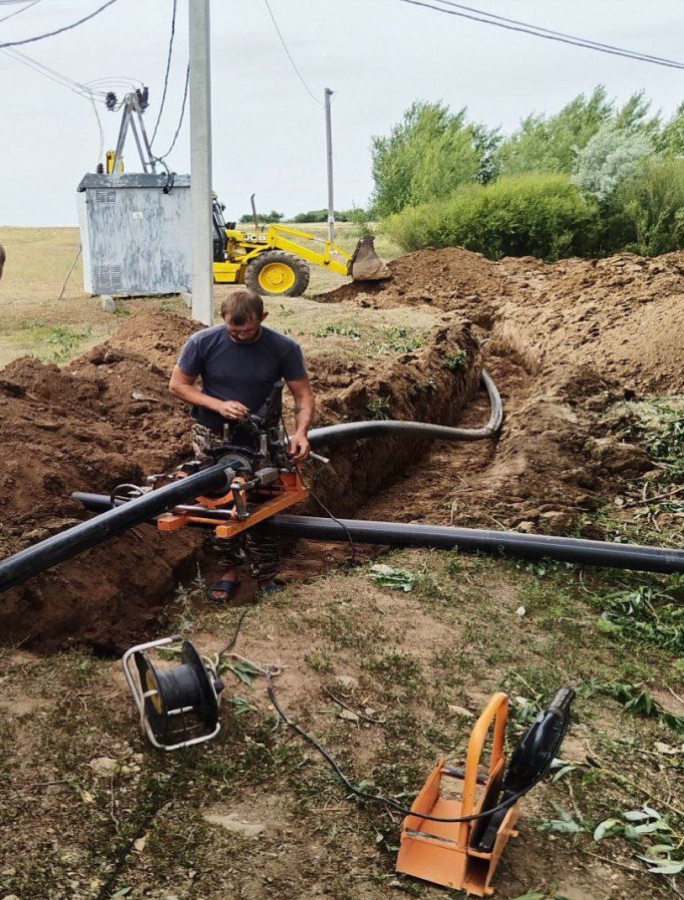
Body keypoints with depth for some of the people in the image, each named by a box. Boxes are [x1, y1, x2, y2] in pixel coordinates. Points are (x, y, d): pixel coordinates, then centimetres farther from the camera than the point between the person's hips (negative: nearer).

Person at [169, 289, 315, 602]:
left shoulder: (284, 348, -13)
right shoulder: (202, 342, -13)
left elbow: (303, 395, -8)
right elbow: (178, 385, -5)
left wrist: (300, 432, -26)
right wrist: (218, 405, -19)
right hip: (213, 436, 1)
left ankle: (267, 576, 11)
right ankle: (229, 571, 24)